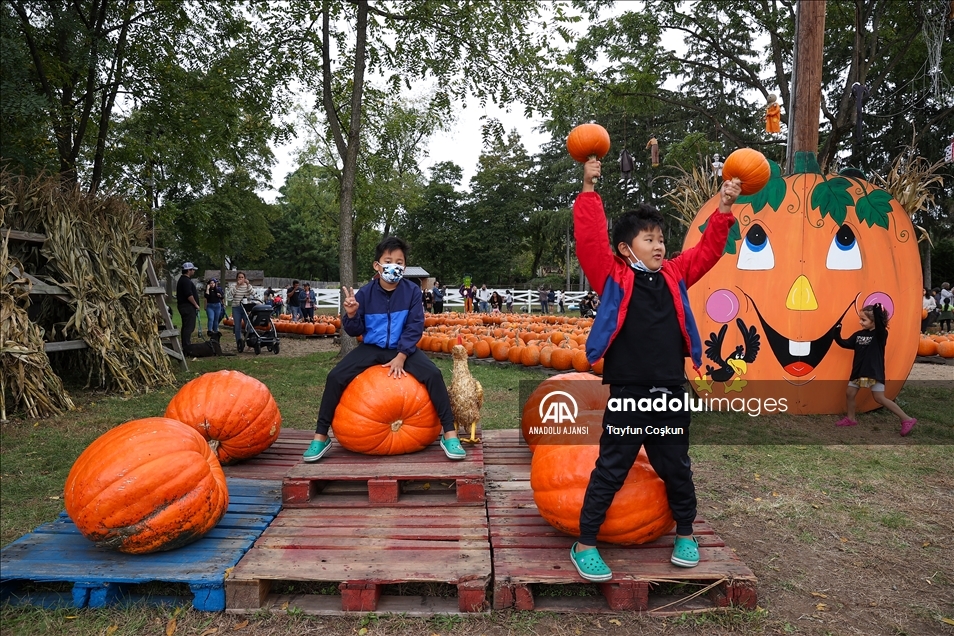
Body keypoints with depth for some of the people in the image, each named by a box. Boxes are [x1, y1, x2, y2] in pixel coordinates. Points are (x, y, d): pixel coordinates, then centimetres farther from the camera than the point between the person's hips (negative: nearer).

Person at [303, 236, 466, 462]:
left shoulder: (412, 291, -9)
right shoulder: (365, 293, -8)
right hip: (371, 348, 1)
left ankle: (449, 434, -15)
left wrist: (401, 356, -19)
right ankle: (320, 437, -2)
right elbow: (356, 331, -2)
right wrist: (351, 315, -24)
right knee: (335, 377, -18)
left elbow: (415, 327, -10)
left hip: (402, 349, -1)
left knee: (433, 374, -25)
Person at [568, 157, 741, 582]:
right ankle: (585, 545, 16)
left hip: (670, 395, 5)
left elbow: (707, 251, 14)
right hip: (627, 395, -5)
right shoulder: (613, 277, -4)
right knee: (610, 472, 3)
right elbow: (590, 240, -14)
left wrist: (723, 211, 7)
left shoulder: (674, 277, 10)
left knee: (676, 468, 19)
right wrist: (589, 190, -16)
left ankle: (685, 535, 40)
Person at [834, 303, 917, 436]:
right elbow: (846, 344, 7)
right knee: (849, 393, 11)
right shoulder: (858, 334, 5)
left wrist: (878, 312, -49)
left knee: (880, 398, -8)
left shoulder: (880, 335, -13)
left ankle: (907, 420, 0)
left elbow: (880, 325, -34)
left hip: (874, 372, -7)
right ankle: (850, 418, 29)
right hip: (859, 371, 7)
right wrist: (836, 335, -6)